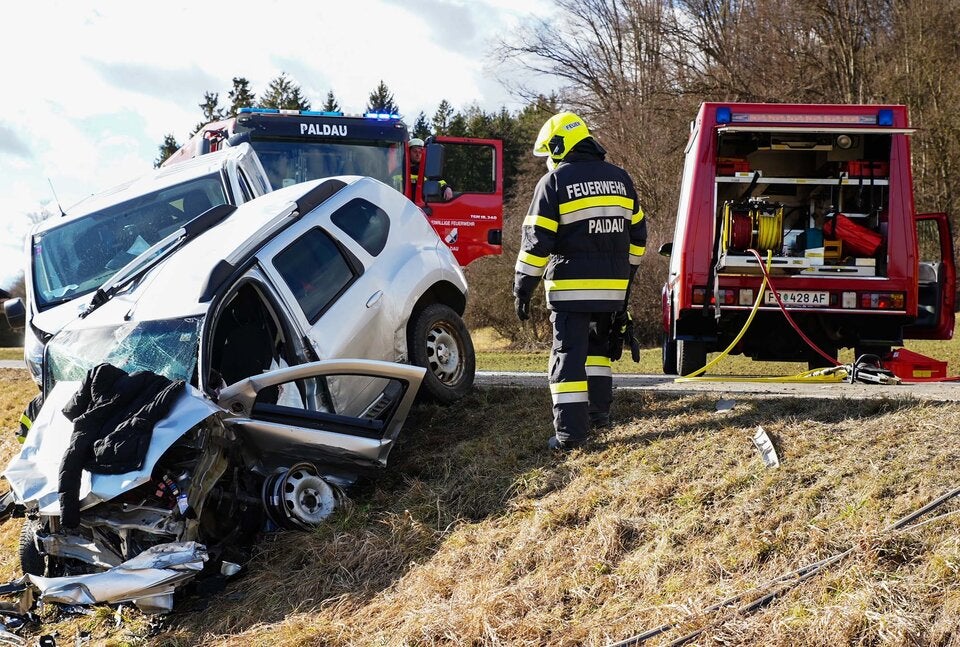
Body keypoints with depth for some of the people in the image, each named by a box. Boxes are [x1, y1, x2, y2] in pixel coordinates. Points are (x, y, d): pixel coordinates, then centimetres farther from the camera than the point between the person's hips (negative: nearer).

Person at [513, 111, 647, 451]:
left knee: (568, 354, -3)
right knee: (598, 346, 24)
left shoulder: (554, 181, -6)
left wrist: (523, 285, -5)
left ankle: (570, 430, -8)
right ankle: (599, 410, 27)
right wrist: (625, 274, 25)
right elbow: (637, 234, 17)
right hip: (613, 286, 6)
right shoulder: (620, 178, 11)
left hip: (571, 286, -5)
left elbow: (537, 240, -10)